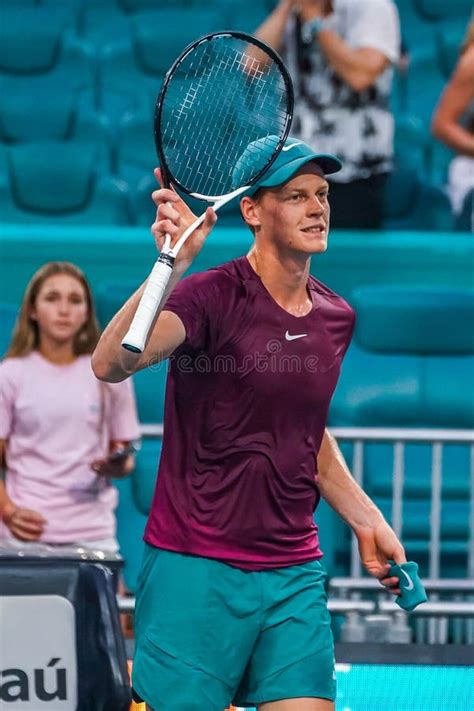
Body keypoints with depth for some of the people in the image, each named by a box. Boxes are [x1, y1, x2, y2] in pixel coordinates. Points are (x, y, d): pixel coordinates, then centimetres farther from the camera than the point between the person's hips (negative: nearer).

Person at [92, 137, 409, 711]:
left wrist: (367, 522, 22)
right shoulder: (211, 296, -11)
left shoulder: (337, 318, 10)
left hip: (296, 576, 6)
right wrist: (172, 263, -40)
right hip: (197, 571, -6)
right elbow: (111, 363, -30)